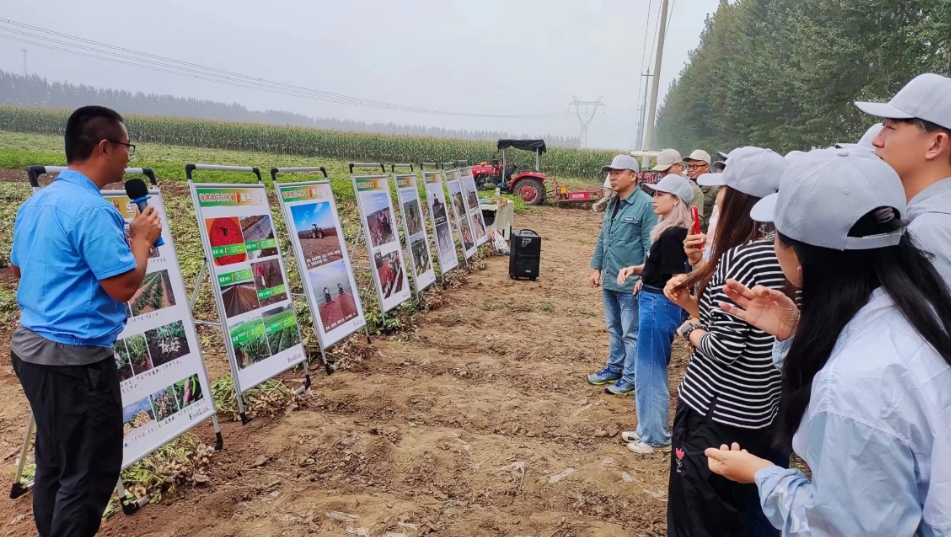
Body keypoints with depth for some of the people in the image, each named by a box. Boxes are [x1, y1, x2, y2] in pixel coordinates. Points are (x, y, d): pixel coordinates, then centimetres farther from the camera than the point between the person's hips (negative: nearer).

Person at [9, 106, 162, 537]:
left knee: (54, 463, 21)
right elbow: (124, 286, -22)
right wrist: (143, 238, -6)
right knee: (91, 470, 4)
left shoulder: (36, 202, 9)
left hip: (31, 347, 10)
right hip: (75, 358, -10)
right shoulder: (91, 208, -20)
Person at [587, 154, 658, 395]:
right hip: (609, 279, 8)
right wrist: (597, 267, 14)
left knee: (631, 333, 4)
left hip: (631, 282, -8)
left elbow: (651, 246, -18)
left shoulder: (645, 204, -15)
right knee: (614, 329, 20)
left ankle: (630, 378, 14)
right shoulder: (612, 204, 12)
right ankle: (614, 368, 34)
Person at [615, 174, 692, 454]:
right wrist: (636, 269, 4)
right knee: (649, 369, 19)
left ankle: (655, 436, 18)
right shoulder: (671, 232, 10)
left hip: (658, 306, -10)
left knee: (650, 370, 3)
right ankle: (648, 428, 32)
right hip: (654, 304, 10)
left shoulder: (672, 235, -19)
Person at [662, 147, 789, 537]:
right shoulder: (785, 256, 3)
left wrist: (689, 330, -3)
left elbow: (724, 348, -22)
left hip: (715, 414, -8)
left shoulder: (741, 258, -22)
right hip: (759, 416, 9)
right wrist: (691, 302, 5)